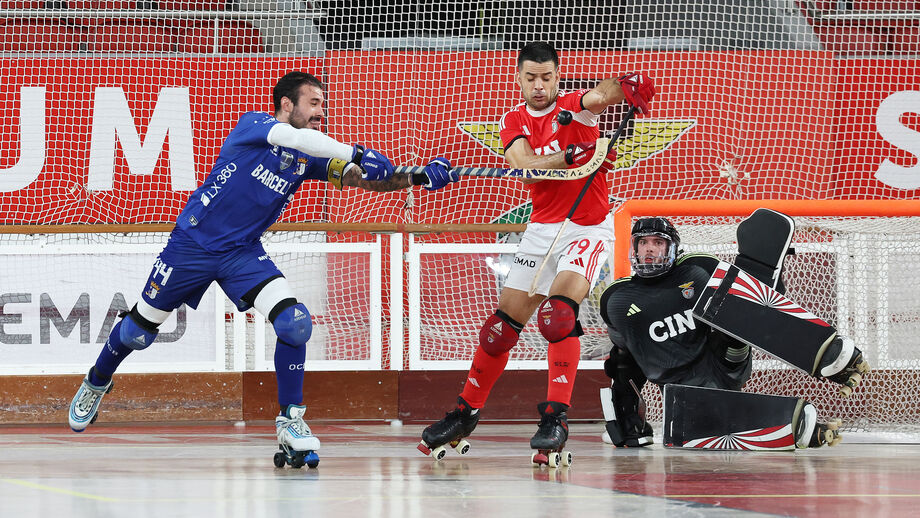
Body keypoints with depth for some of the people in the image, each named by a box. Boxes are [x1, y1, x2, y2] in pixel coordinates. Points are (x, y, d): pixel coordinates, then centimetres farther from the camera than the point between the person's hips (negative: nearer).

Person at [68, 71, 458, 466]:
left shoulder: (309, 158, 0)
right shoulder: (253, 126, -15)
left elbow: (368, 179, -8)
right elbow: (297, 138, -35)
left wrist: (419, 177, -22)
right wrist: (355, 154, -42)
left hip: (244, 252, 4)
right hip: (192, 243, -4)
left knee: (295, 323, -18)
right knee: (138, 333, 8)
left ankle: (290, 420, -6)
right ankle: (97, 383, 38)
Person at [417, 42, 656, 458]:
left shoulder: (573, 106, -8)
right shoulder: (514, 121, 3)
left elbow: (600, 95, -32)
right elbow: (526, 165, -16)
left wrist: (627, 87, -55)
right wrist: (574, 155, -33)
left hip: (589, 228, -5)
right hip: (542, 229, 5)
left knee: (558, 311, -26)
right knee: (503, 323, 7)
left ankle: (555, 417, -24)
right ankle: (466, 412, 23)